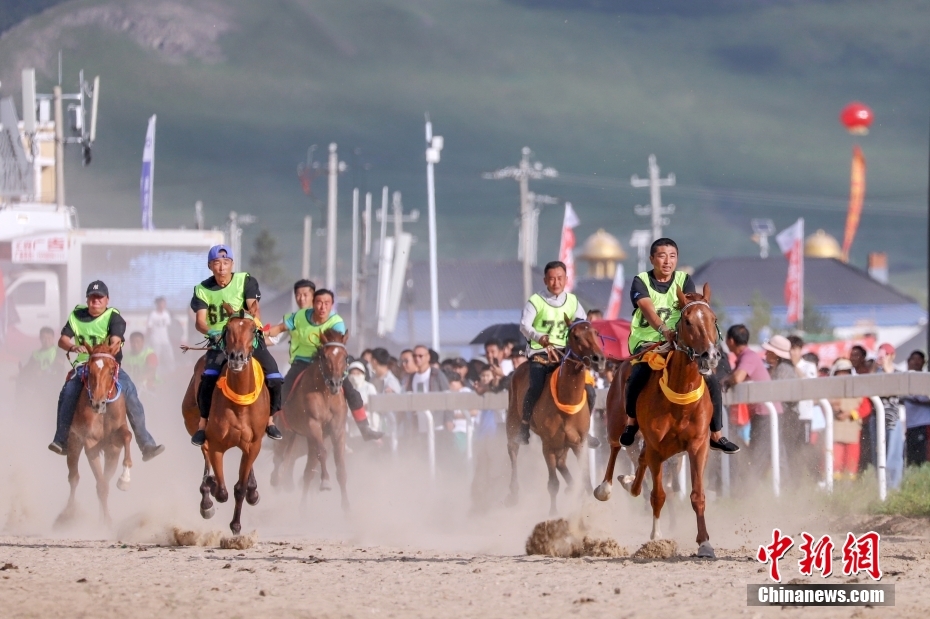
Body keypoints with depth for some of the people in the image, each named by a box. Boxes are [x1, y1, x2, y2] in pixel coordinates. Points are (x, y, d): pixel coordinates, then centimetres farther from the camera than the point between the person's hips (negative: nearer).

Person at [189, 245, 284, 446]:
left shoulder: (245, 281, 0)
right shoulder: (203, 290, 0)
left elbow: (253, 305, -12)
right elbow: (200, 321, -9)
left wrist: (255, 319, -34)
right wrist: (211, 332, -30)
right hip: (219, 341, -1)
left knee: (274, 377, -11)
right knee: (208, 376, -28)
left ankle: (269, 420, 10)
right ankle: (202, 425, -17)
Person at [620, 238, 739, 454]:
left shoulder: (684, 280, 6)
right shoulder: (641, 282, -3)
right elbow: (647, 309, -23)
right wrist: (664, 330, -42)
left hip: (679, 343, 3)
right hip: (646, 342, -3)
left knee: (711, 381, -11)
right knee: (638, 377, -33)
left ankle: (717, 436, 3)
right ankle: (631, 422, -7)